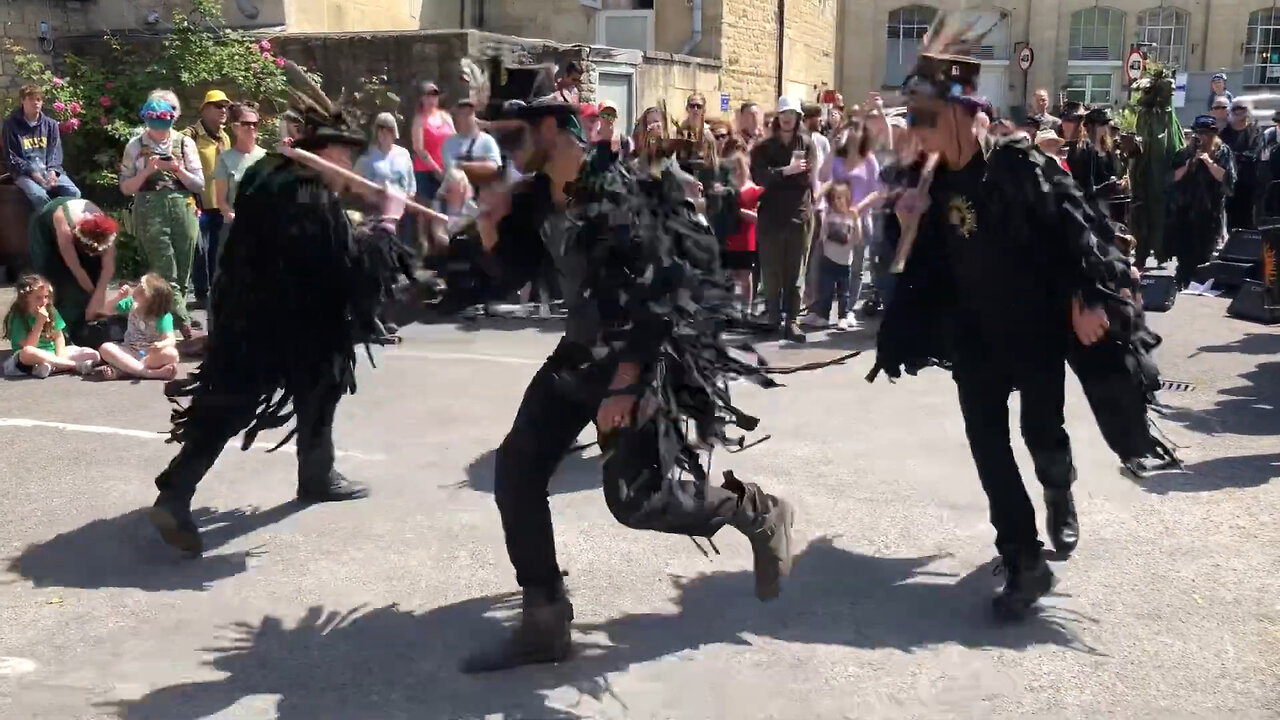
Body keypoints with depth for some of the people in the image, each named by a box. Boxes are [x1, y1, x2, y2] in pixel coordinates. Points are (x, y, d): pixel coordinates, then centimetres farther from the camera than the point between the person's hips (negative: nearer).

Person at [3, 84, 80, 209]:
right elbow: (11, 156, -1)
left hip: (49, 170, 3)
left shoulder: (50, 124, 13)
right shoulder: (11, 124, 2)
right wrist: (31, 172, -16)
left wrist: (53, 170, -12)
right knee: (39, 195, -35)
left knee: (73, 192, -23)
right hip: (24, 173, -3)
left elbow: (56, 151, 8)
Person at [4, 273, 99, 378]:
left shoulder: (51, 311, 6)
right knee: (28, 353, -42)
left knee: (93, 354, -15)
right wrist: (39, 323, -21)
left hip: (52, 354, 4)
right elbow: (28, 347, -15)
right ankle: (76, 365, -32)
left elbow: (59, 336, 5)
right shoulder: (17, 317, -8)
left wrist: (59, 357, -13)